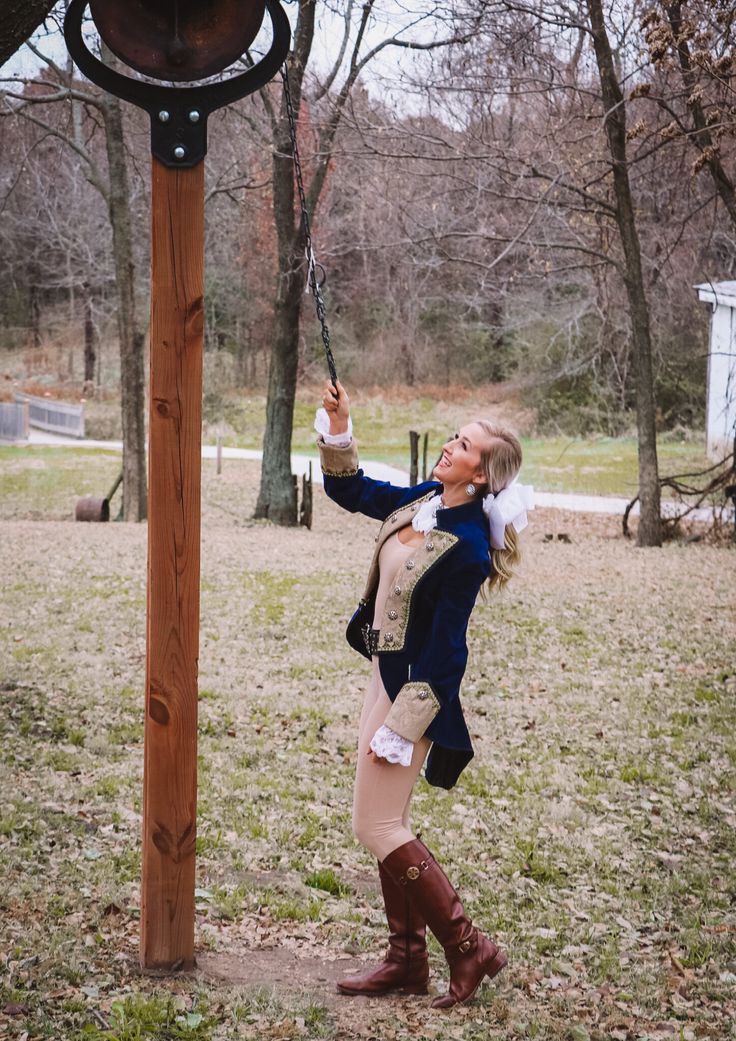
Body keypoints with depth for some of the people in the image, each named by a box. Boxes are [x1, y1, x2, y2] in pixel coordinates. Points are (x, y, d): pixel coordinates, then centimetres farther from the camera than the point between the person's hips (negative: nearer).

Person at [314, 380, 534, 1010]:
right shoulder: (422, 501, 1)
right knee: (387, 824, 13)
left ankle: (469, 950, 4)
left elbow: (444, 650, -22)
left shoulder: (468, 547, -24)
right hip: (387, 674, 9)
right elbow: (350, 490, 16)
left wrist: (399, 728, -19)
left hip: (416, 687, -9)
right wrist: (338, 429, 0)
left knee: (375, 826, -5)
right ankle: (408, 960, 23)